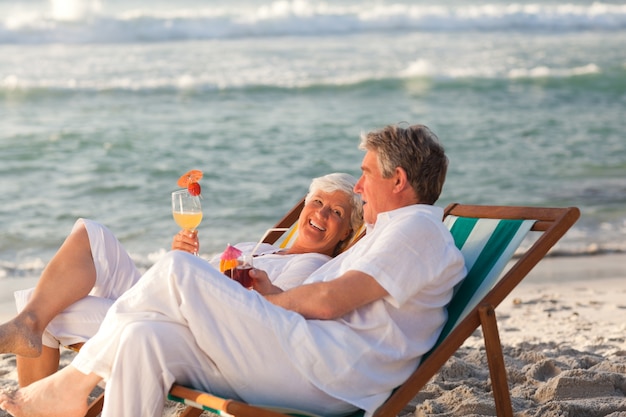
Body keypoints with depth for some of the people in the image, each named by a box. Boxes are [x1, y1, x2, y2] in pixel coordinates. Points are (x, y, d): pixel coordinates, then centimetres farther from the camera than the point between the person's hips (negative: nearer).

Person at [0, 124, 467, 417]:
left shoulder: (418, 226, -2)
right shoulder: (393, 232, 33)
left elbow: (327, 301, -13)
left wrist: (266, 301, 2)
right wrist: (271, 293, 21)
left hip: (323, 371, -10)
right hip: (314, 377, 10)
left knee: (176, 271, -12)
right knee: (146, 337, -6)